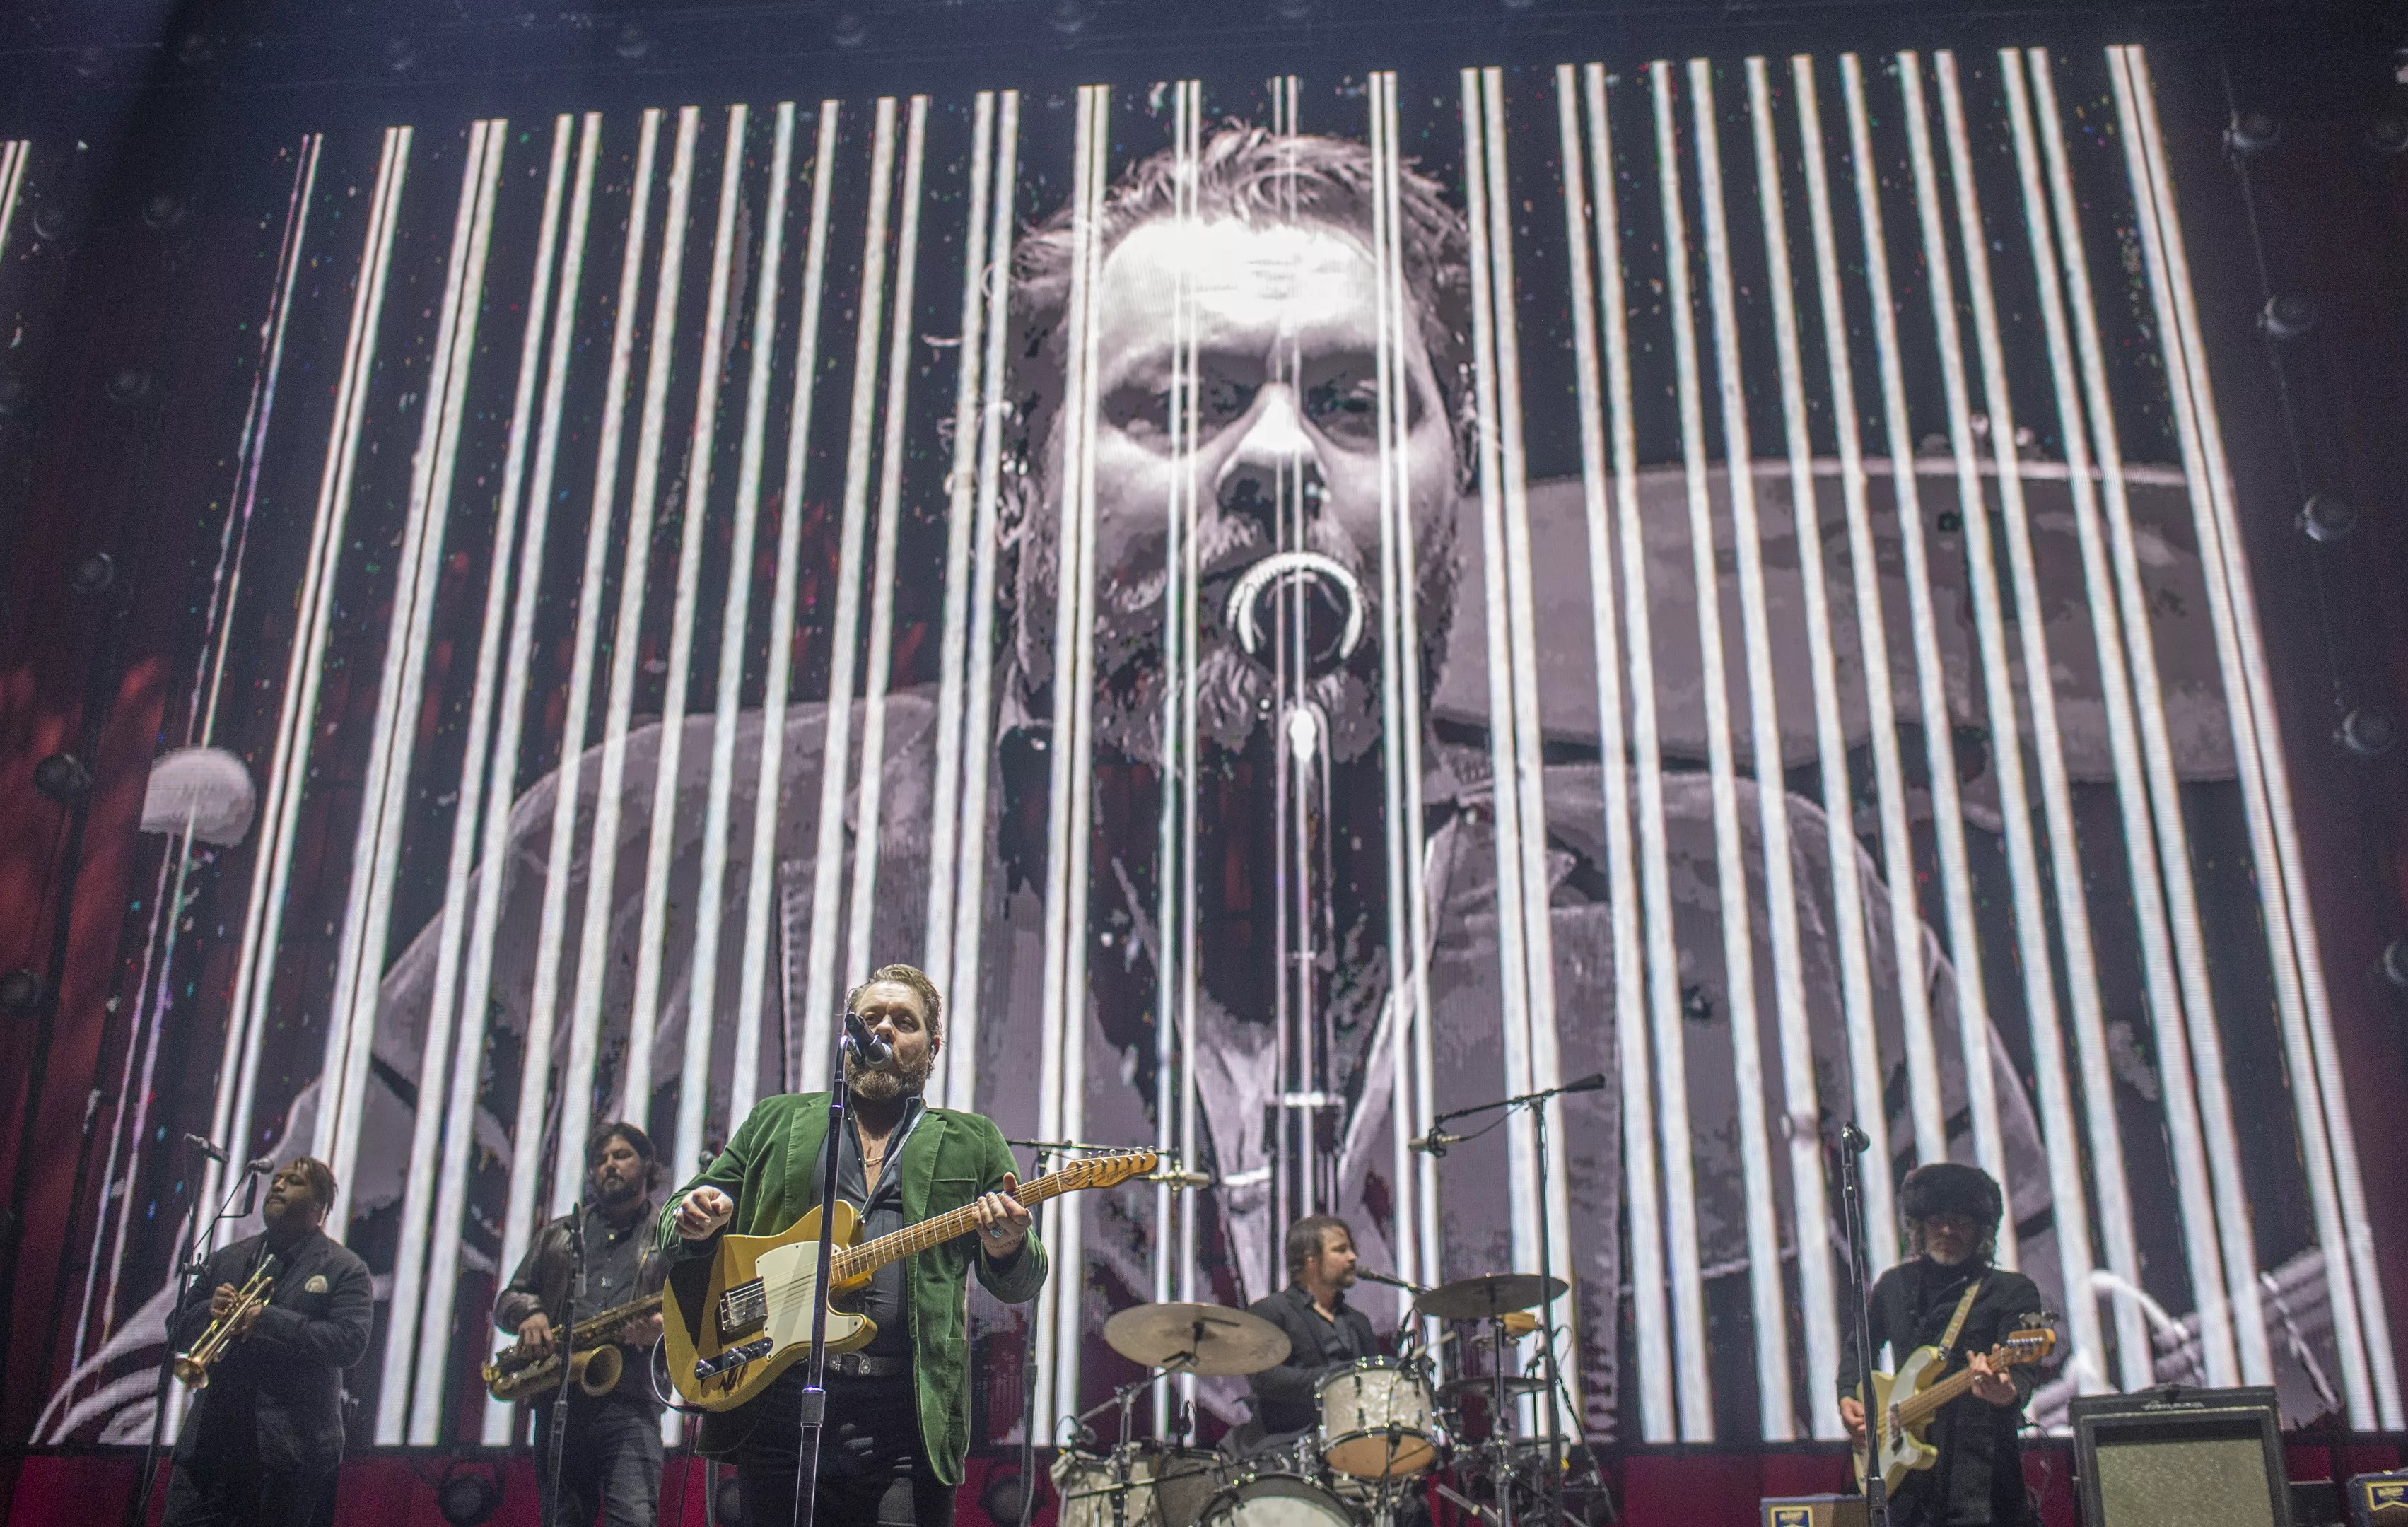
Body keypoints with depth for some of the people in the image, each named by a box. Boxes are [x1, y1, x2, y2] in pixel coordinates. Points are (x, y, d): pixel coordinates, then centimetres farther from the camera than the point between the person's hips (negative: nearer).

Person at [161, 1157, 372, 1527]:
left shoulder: (344, 1270, 1)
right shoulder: (227, 1260, 17)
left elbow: (350, 1342, -14)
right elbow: (177, 1330, 15)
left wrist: (268, 1321, -20)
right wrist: (209, 1310, -8)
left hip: (287, 1450, -4)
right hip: (210, 1441, 4)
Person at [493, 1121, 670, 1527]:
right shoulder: (558, 1234, 23)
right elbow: (506, 1301, 22)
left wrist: (664, 1326, -17)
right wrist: (528, 1312, -2)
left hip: (629, 1402, -4)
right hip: (557, 1399, 4)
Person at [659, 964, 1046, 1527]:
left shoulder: (971, 1142, 15)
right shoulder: (777, 1120, 18)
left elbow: (1020, 1285, 11)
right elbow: (676, 1219, 19)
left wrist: (1007, 1249, -14)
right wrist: (696, 1222, -6)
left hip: (909, 1421, -1)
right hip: (777, 1401, 1)